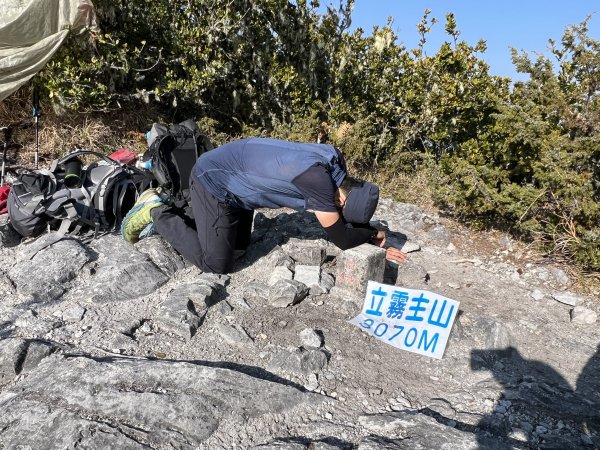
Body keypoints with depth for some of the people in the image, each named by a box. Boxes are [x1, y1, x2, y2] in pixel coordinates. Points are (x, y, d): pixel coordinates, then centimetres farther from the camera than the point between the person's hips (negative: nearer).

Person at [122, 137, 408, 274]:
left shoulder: (333, 167, -3)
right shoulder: (316, 177, -30)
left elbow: (348, 221, 10)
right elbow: (341, 237, -20)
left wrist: (377, 246, 7)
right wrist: (374, 235, -2)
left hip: (232, 180, 9)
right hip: (214, 181, -9)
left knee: (239, 245, 19)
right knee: (216, 264, -5)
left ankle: (172, 216, 26)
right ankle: (156, 211, 9)